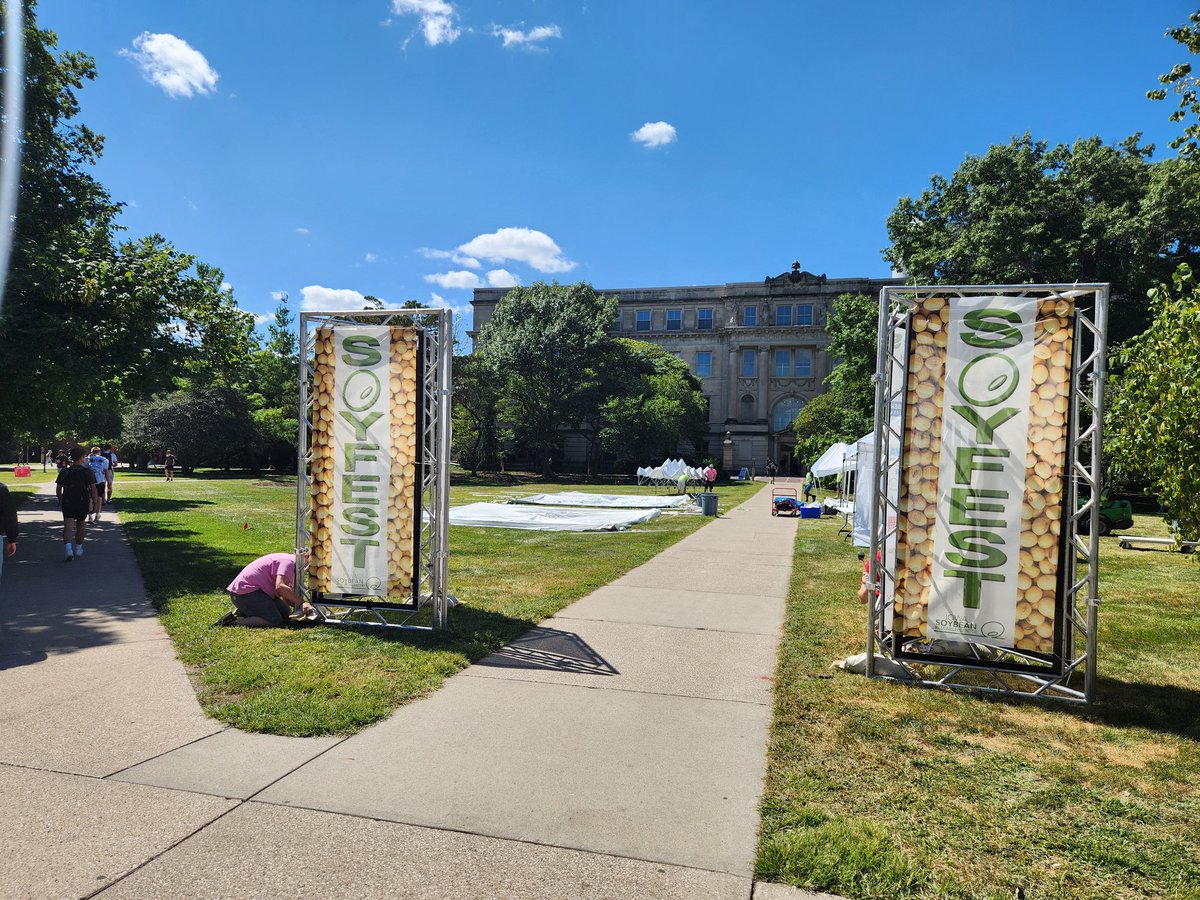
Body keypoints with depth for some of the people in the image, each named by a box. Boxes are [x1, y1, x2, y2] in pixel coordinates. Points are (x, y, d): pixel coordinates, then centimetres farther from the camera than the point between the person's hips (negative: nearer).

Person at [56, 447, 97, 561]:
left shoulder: (64, 471, 0)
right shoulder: (88, 471, -4)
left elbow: (58, 488, 3)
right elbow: (93, 489, -6)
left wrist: (60, 501, 19)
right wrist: (94, 503, 1)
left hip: (67, 502, 0)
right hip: (83, 503, 0)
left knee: (68, 525, -6)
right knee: (81, 524, 18)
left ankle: (69, 549, -25)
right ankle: (78, 549, 29)